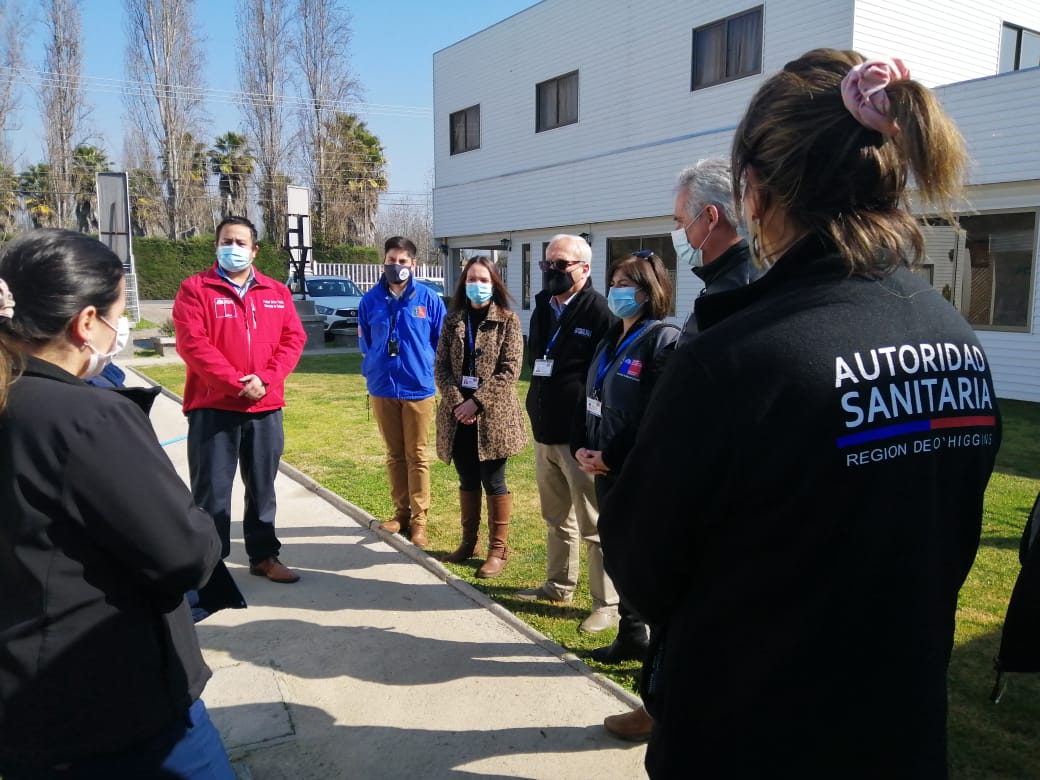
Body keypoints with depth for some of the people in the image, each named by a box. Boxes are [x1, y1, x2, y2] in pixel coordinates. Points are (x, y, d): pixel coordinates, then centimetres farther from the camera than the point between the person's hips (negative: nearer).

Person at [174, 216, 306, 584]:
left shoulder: (277, 292, 11)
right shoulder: (195, 288, 0)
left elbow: (293, 339, 3)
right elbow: (193, 344, -10)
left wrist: (265, 379, -12)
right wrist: (236, 383, -17)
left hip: (266, 407, 4)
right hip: (212, 407, -3)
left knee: (262, 487, 13)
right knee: (211, 490, 2)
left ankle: (264, 556, 25)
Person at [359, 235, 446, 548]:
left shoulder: (429, 299, -5)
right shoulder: (371, 299, 1)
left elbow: (442, 342, 3)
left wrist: (422, 365, 1)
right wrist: (376, 367, 11)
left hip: (418, 387, -2)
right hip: (382, 388, 3)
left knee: (417, 455, 5)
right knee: (394, 454, 13)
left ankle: (419, 519, 12)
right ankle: (401, 511, 25)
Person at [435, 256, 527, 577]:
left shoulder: (507, 320, -2)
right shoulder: (453, 320, 8)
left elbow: (510, 370, -10)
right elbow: (441, 366, 3)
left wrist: (476, 402, -16)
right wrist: (456, 402, -11)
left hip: (492, 415, -4)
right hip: (459, 415, 4)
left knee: (493, 482, 3)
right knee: (467, 481, 14)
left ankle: (498, 549, 15)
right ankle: (468, 542, 28)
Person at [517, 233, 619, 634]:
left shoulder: (599, 311, -14)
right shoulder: (542, 307, 11)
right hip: (545, 432, 8)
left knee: (594, 525, 2)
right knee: (556, 517, 21)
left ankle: (608, 604, 15)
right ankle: (559, 585, 37)